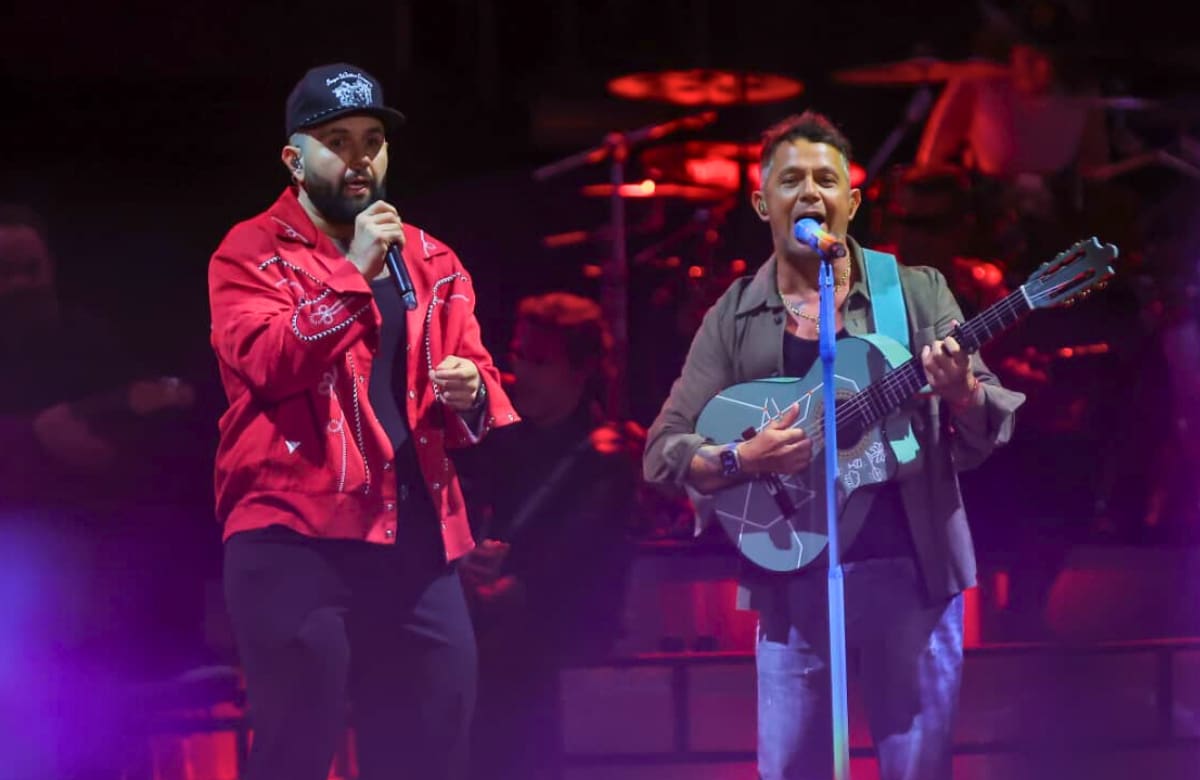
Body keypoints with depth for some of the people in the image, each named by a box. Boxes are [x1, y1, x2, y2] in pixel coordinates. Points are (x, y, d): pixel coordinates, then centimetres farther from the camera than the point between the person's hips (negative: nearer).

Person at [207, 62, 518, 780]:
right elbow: (265, 362, -15)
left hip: (418, 539, 5)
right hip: (295, 534, -5)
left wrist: (470, 393, -7)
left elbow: (481, 380, 17)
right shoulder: (251, 253, 1)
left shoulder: (431, 261, 17)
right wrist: (353, 273, -18)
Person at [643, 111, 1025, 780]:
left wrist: (960, 392, -21)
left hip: (912, 568, 0)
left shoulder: (918, 293, 5)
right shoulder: (734, 319, 6)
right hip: (793, 578, 0)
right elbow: (662, 452, 4)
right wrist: (743, 460, -14)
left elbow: (988, 436, 1)